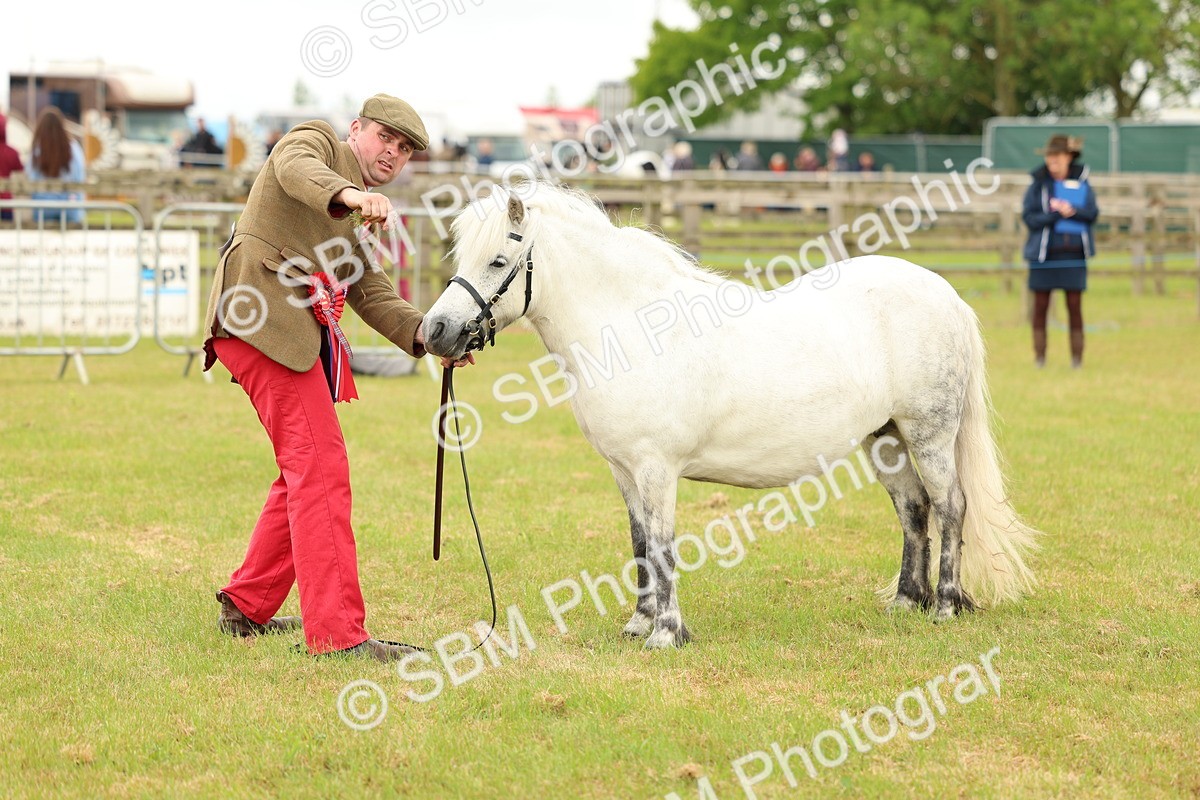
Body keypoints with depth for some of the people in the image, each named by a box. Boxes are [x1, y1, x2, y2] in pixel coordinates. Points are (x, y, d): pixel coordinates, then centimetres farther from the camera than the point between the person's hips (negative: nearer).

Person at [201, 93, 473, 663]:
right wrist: (349, 195, -40)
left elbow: (373, 297, 18)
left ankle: (247, 607, 31)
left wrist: (426, 333, 0)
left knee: (305, 471, 18)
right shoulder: (317, 142, 5)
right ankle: (336, 633, -21)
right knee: (321, 468, -15)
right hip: (261, 314, -10)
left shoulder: (356, 227, 29)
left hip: (303, 335, 10)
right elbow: (295, 168, -19)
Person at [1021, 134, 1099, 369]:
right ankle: (1039, 357, 7)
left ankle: (1077, 358, 5)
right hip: (1044, 254, -1)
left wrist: (1072, 211, -16)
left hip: (1074, 254, 1)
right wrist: (1057, 215, -16)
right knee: (1041, 305, 1)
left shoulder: (1081, 182, 6)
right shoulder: (1038, 184, 1)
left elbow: (1092, 213, 0)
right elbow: (1029, 217, -7)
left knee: (1075, 306, 1)